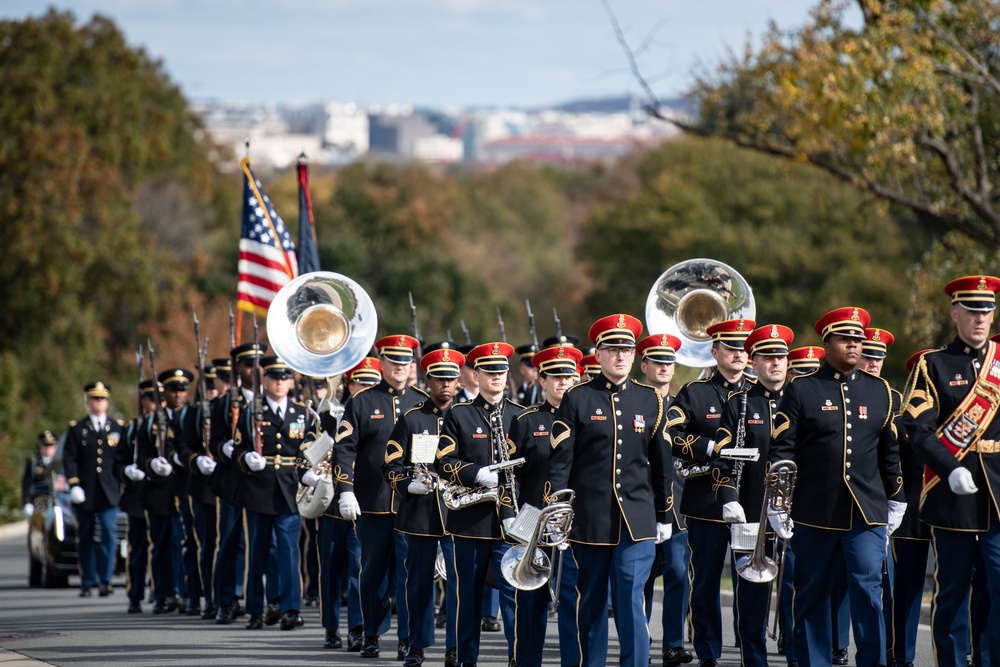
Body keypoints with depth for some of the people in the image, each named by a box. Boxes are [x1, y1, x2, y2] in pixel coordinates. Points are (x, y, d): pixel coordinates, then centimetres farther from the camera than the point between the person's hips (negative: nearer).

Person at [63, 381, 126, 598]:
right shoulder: (76, 428, 6)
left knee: (109, 532, -14)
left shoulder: (118, 427, 10)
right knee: (85, 539, 6)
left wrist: (125, 482, 1)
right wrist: (73, 485, -11)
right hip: (85, 493, 0)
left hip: (109, 492, 0)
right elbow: (69, 459, 0)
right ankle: (88, 582, 14)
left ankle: (105, 579, -11)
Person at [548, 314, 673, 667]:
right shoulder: (577, 399, 0)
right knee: (592, 602, 9)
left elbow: (662, 463, 13)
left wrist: (664, 516, 13)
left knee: (631, 602, -8)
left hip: (636, 520, 1)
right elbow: (559, 461, -3)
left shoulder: (650, 400, 8)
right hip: (589, 519, -1)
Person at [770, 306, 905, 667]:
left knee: (868, 590, -7)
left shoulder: (879, 391, 10)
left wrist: (896, 500, 14)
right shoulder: (801, 390, 1)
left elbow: (890, 451, 15)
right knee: (812, 596, 7)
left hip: (866, 513, 1)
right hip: (813, 512, -1)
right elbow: (781, 450, -1)